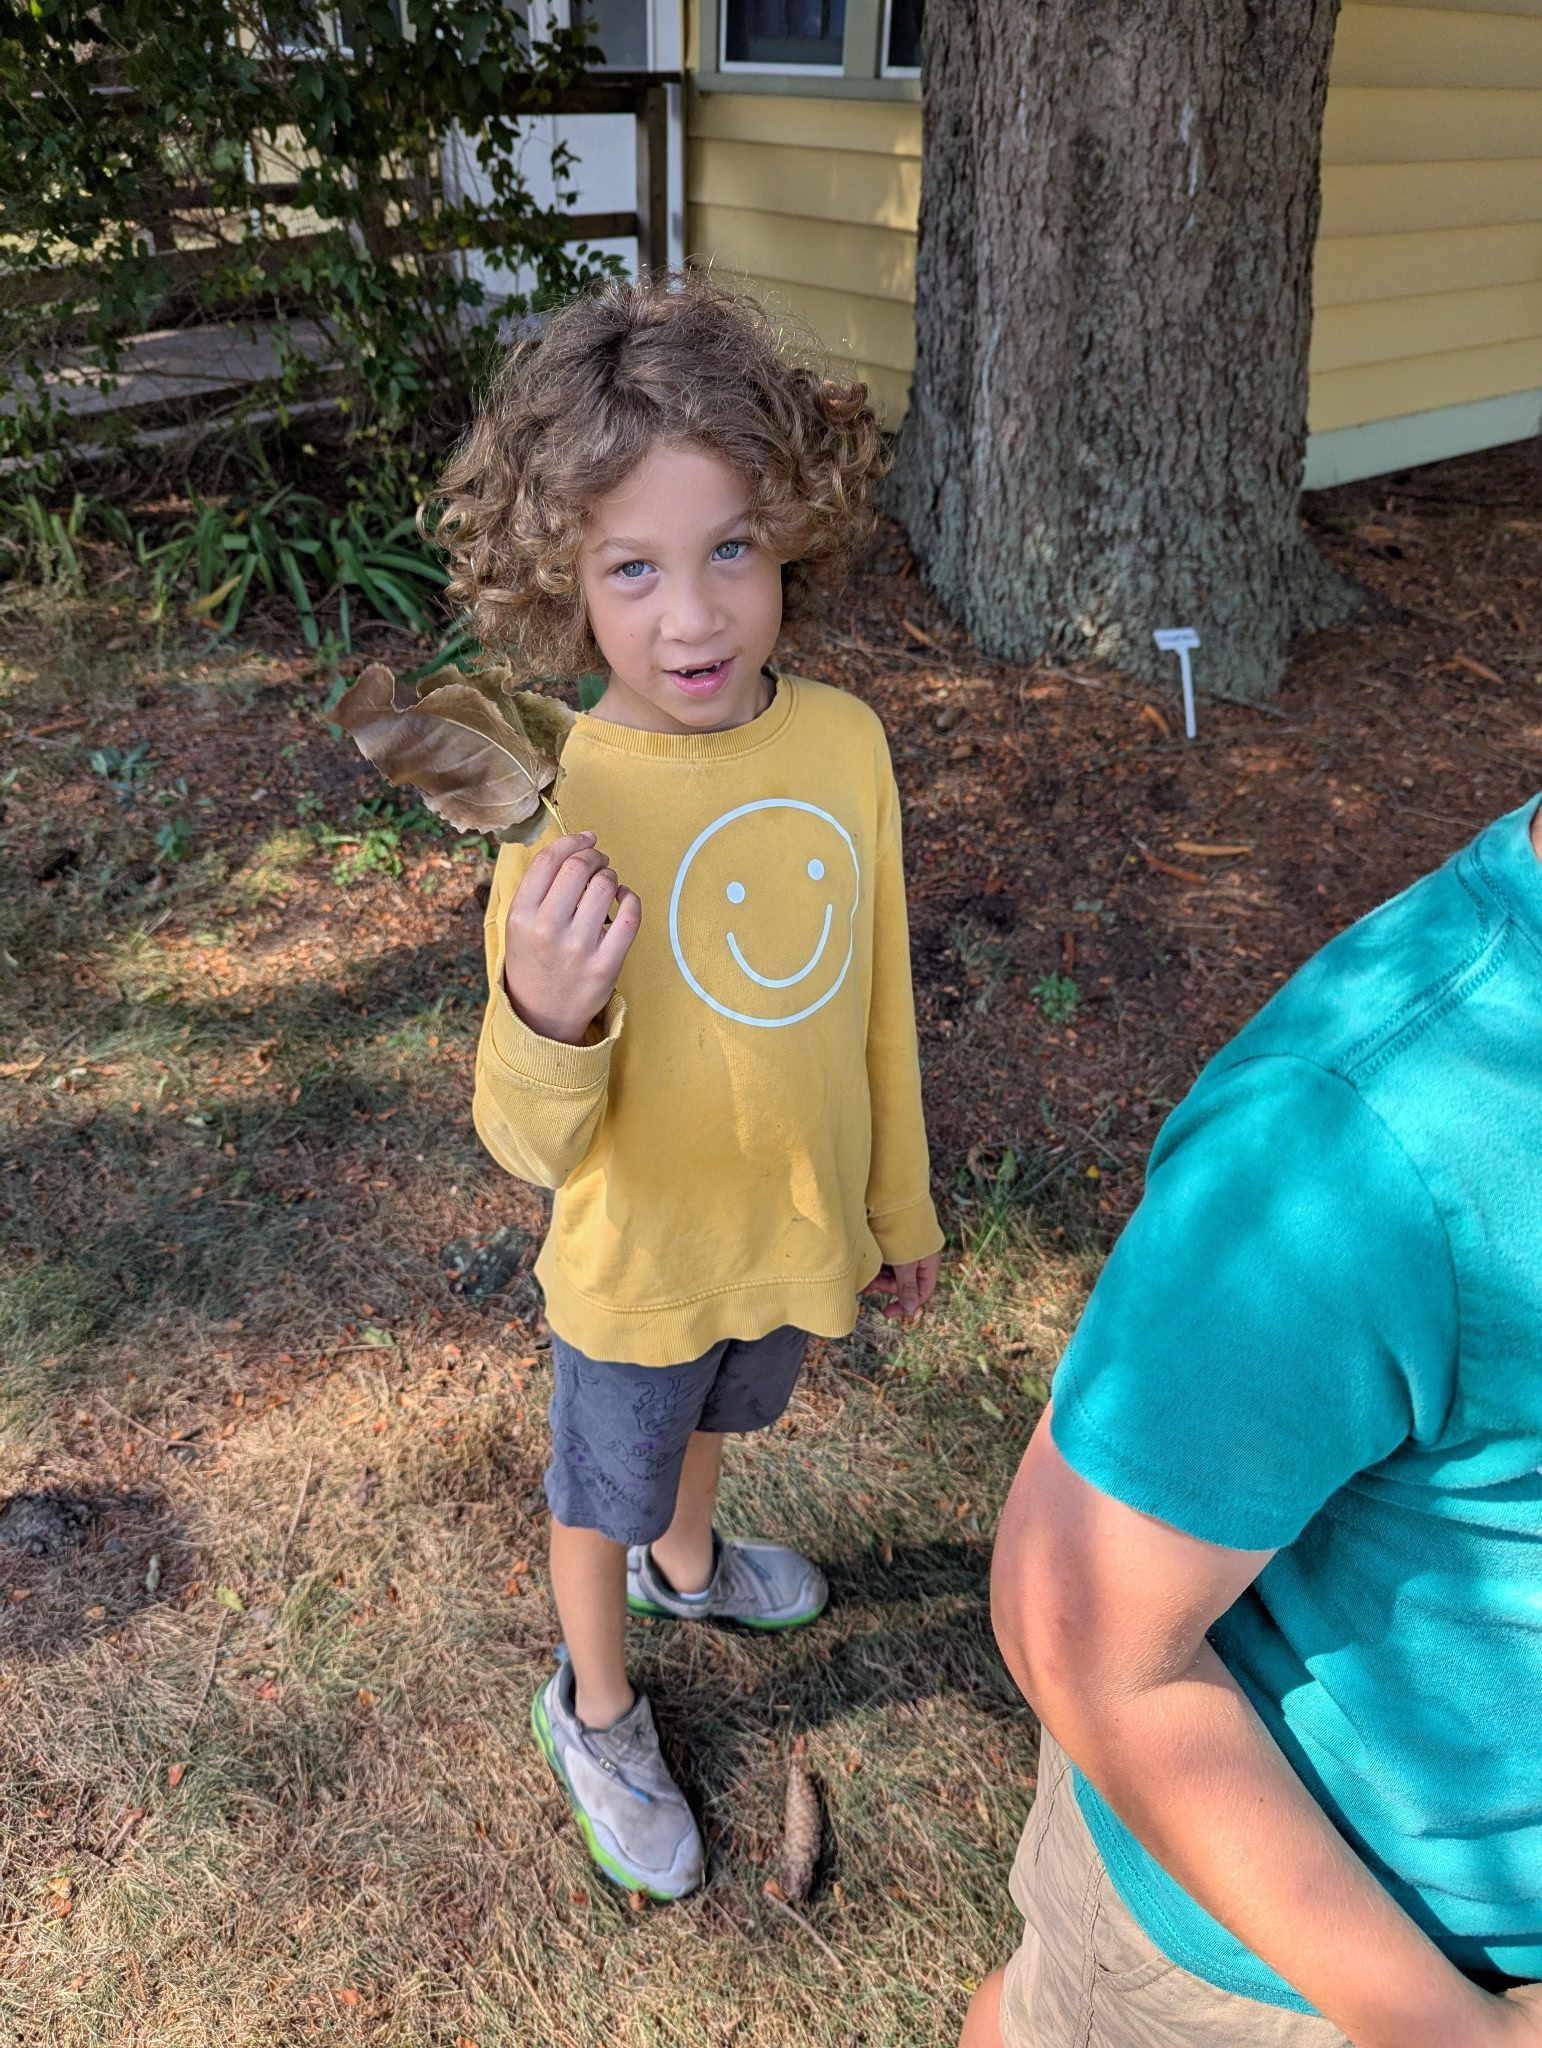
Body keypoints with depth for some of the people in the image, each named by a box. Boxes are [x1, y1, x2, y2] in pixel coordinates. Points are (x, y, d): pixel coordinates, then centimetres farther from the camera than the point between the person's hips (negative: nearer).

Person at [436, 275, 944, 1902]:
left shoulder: (846, 743, -14)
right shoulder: (561, 812, -27)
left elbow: (877, 998, 0)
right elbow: (533, 1145, -22)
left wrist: (901, 1200, 9)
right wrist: (547, 1016, -43)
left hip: (795, 1226, 4)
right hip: (639, 1261, -4)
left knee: (711, 1419, 33)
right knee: (602, 1492, 23)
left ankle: (686, 1561, 67)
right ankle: (595, 1710, 53)